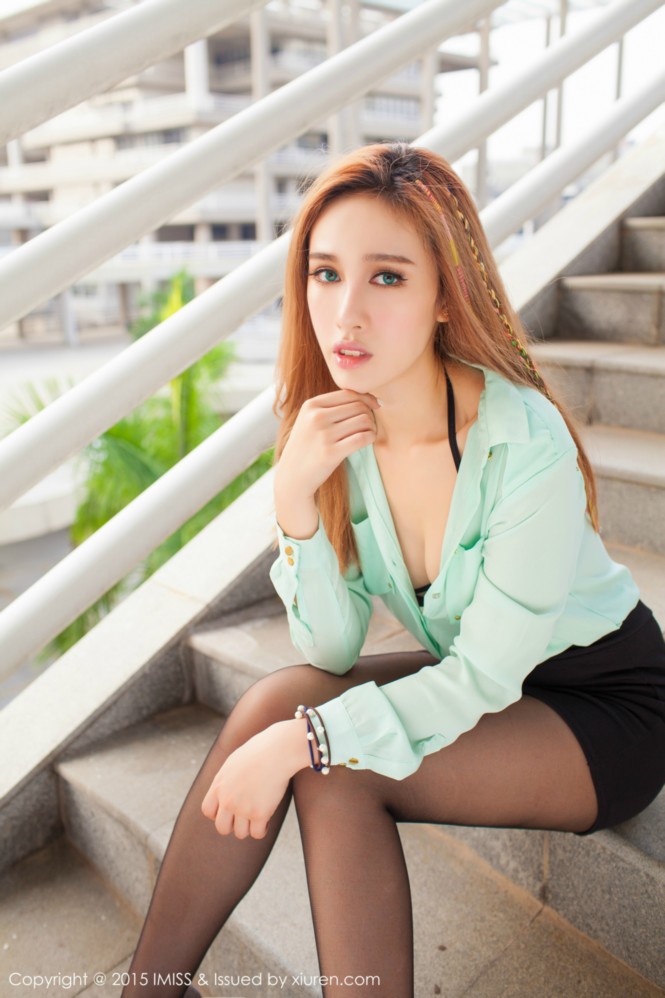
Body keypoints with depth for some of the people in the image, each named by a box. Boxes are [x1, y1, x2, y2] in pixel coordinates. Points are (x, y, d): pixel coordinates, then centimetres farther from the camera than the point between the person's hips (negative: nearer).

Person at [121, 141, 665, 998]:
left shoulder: (523, 441, -29)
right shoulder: (336, 429, -11)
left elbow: (486, 677, -21)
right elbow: (330, 651, -11)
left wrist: (300, 741, -26)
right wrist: (294, 495, -25)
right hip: (476, 676, 5)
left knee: (333, 771, -24)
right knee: (276, 700, -18)